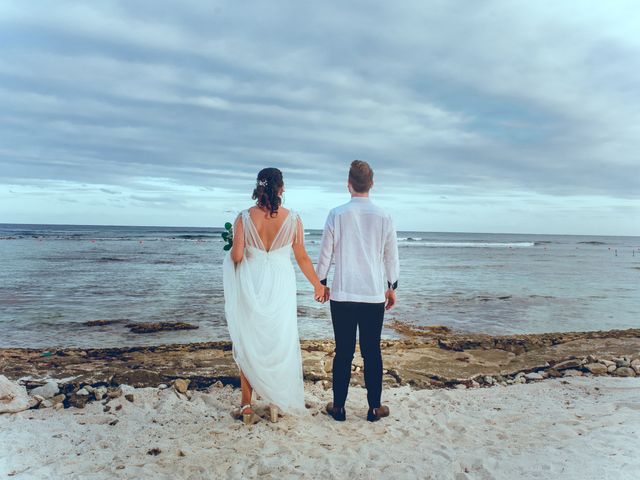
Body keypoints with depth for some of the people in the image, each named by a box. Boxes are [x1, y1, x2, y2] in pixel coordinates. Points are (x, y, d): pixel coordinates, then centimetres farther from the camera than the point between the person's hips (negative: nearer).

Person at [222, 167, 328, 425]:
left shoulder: (244, 217, -7)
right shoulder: (293, 219, -6)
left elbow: (236, 256, -11)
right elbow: (302, 258, -1)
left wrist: (231, 250, 13)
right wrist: (318, 285, 12)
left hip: (250, 286, 0)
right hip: (281, 287, 0)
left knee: (248, 344, 12)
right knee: (281, 342, 14)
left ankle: (247, 406, 17)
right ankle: (277, 403, 24)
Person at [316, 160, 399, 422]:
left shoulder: (337, 214, -4)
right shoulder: (384, 217, -1)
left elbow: (325, 253, 1)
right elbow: (391, 256, 7)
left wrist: (321, 282, 14)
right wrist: (392, 287, 19)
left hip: (342, 294, -1)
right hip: (374, 294, 1)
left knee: (343, 351, 7)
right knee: (372, 351, 9)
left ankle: (338, 407, 16)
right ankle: (374, 408, 17)